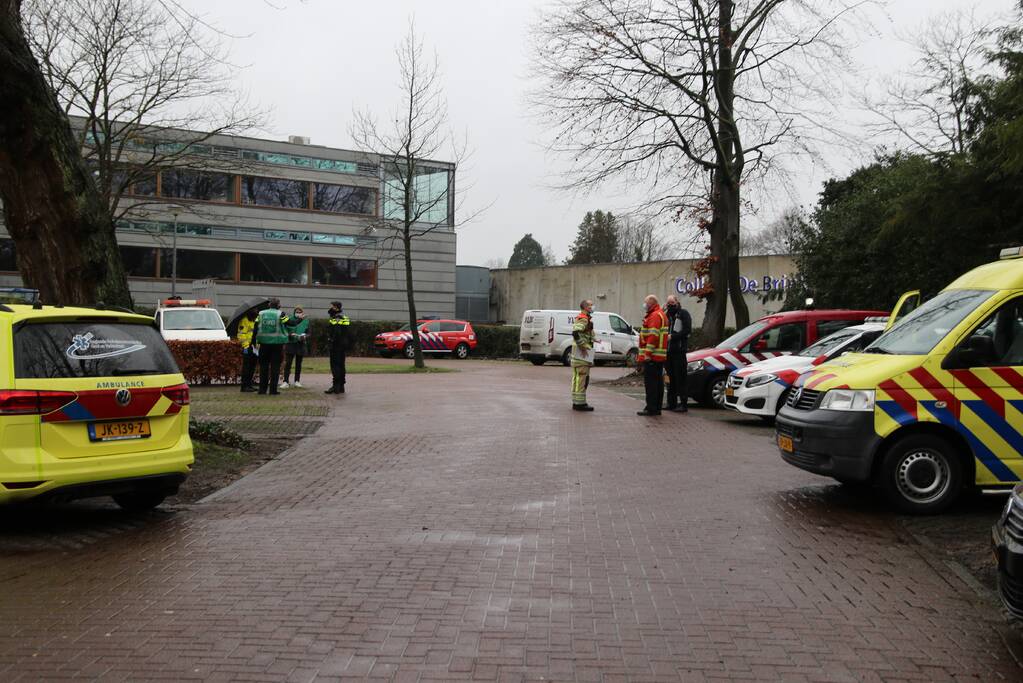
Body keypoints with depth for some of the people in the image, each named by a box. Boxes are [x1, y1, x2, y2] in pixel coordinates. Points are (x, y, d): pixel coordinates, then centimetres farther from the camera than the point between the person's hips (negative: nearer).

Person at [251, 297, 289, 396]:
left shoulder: (261, 314, 4)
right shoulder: (280, 314, -7)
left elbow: (255, 328, 3)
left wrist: (254, 341, 9)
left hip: (264, 343, 3)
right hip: (277, 343, -3)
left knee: (264, 366, 11)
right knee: (275, 366, 2)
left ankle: (262, 389, 12)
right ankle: (273, 390, 1)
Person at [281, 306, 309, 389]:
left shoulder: (306, 321, 6)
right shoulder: (290, 320, 1)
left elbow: (308, 332, 8)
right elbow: (285, 330, -1)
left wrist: (304, 336, -12)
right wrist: (291, 334, -19)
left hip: (301, 344, 2)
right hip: (291, 344, -2)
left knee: (298, 363, 9)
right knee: (288, 363, -7)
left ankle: (297, 381, 18)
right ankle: (285, 381, -7)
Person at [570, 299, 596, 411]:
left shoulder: (581, 318, 18)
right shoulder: (584, 319, -15)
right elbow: (576, 332, -28)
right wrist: (583, 347, -24)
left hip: (577, 352, 11)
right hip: (583, 352, -11)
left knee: (577, 377, 13)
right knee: (582, 377, -8)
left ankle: (576, 402, 19)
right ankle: (580, 403, -6)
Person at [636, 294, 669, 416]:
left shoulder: (655, 316, -13)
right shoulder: (661, 314, 21)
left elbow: (653, 336, -21)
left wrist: (647, 353, -23)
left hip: (652, 356, -11)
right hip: (660, 356, 11)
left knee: (650, 382, -9)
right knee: (658, 382, 12)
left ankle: (651, 408, -8)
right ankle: (657, 408, 17)